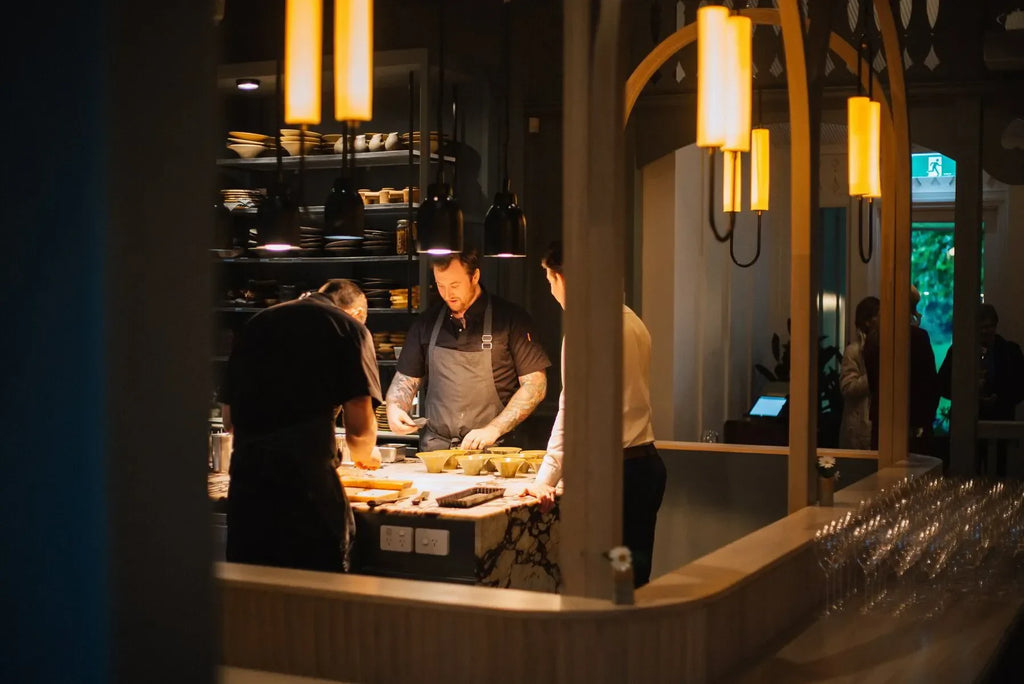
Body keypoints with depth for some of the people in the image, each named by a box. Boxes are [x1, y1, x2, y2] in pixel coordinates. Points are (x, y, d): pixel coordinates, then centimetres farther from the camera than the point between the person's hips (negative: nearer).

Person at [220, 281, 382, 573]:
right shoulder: (349, 328, 4)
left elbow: (229, 419, 19)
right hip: (307, 480, -5)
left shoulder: (256, 323, 18)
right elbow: (360, 426, -3)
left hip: (246, 477, 5)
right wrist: (364, 456, 18)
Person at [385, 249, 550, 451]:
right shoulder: (427, 322, 14)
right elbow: (407, 379, 22)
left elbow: (535, 385, -2)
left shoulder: (511, 319, 1)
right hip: (434, 449, 3)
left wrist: (493, 429, -11)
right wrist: (394, 408, 0)